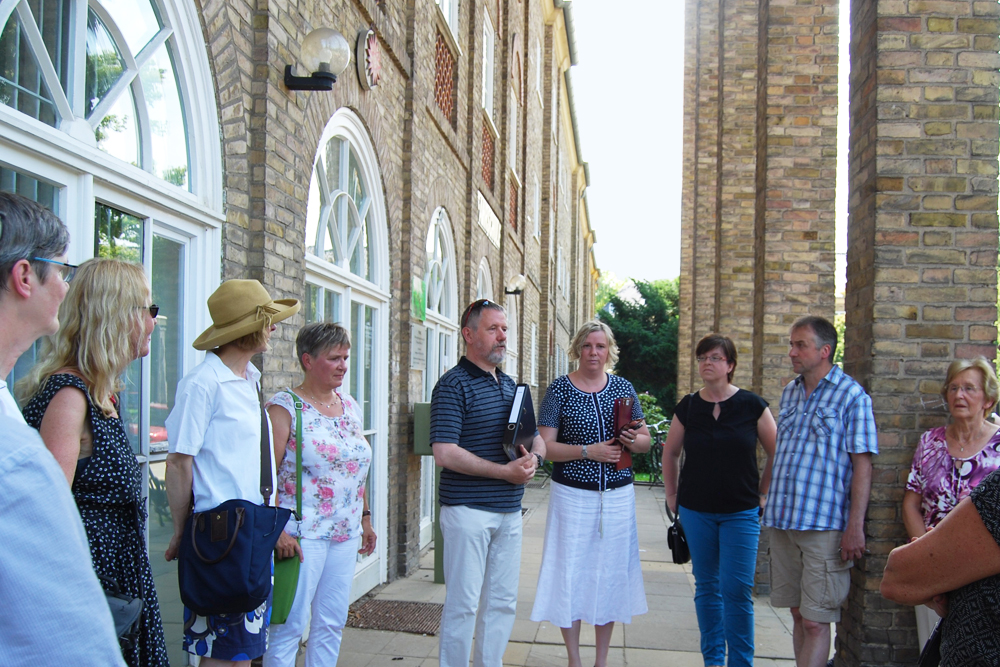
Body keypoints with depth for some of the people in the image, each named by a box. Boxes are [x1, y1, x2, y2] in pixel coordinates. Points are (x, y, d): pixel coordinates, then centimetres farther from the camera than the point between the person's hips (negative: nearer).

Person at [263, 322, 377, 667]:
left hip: (346, 534, 7)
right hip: (301, 535, -7)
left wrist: (365, 517, 18)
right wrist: (277, 530, -20)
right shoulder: (284, 406, -9)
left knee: (332, 624, 12)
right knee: (290, 625, -4)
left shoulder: (349, 405, 12)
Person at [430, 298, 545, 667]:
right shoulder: (453, 385, -9)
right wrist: (505, 471, -18)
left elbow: (536, 438, 19)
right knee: (463, 603, -1)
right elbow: (444, 452, -17)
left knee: (503, 601, 13)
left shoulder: (510, 384, 14)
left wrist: (534, 457, -6)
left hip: (509, 510, 7)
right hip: (468, 509, -7)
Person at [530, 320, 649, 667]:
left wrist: (633, 440, -11)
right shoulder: (560, 388, -3)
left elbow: (646, 440, 11)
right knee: (570, 574, 1)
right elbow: (546, 446, -7)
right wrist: (588, 451, -20)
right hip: (572, 495, -3)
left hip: (617, 495, 3)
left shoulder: (623, 387, 7)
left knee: (611, 574, 8)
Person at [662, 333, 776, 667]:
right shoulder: (687, 407, 2)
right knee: (706, 586, 10)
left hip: (741, 513, -2)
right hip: (696, 511, 2)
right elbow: (670, 454, 15)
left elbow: (776, 453, 4)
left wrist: (763, 494, 4)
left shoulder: (752, 405, -4)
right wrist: (672, 495, 11)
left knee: (737, 589, -6)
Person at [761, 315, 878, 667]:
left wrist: (855, 526, -15)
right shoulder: (789, 392, 14)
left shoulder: (851, 396, -5)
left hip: (824, 524, -6)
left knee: (815, 622, -4)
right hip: (783, 520, 6)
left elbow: (862, 466, -9)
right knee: (798, 614, 13)